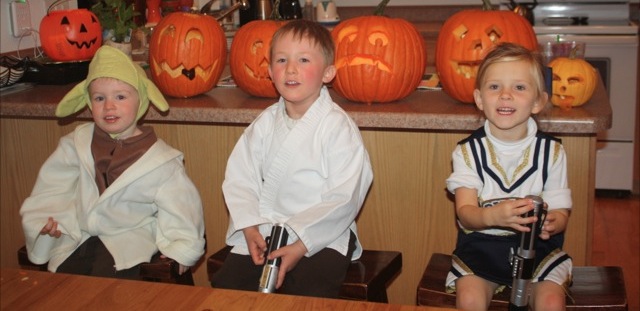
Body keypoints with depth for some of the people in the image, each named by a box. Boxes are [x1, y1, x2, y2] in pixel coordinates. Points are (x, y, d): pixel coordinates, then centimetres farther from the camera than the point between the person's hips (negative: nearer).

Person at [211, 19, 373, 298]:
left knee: (310, 296, -27)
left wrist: (301, 246, -18)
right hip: (264, 230, 5)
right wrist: (250, 229, -11)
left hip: (324, 234, -4)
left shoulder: (338, 127, -10)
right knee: (225, 285, -8)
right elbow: (240, 179, 4)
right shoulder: (265, 123, 6)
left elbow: (343, 200, -14)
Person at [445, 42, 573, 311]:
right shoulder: (468, 151, -2)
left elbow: (561, 212, -2)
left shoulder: (551, 150, 0)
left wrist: (552, 222, -28)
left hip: (537, 248, 1)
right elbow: (465, 213, -12)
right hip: (480, 245, 0)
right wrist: (493, 215, -36)